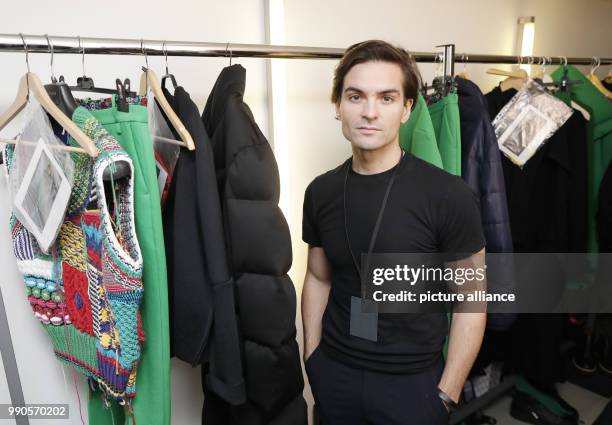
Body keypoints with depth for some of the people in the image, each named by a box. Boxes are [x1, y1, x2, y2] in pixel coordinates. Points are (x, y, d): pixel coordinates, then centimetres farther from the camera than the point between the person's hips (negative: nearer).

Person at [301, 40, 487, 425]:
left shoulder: (449, 196, -18)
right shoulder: (321, 191, -5)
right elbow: (319, 278, 5)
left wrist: (447, 394, -7)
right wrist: (312, 357, 5)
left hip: (412, 379, -3)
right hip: (333, 371, 3)